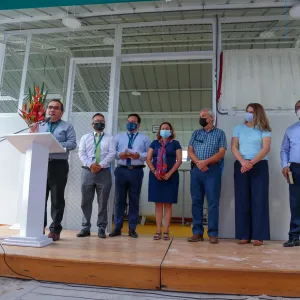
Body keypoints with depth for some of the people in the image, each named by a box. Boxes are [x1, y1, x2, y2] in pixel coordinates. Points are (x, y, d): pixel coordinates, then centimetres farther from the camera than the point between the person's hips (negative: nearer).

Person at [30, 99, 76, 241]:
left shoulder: (67, 127, 8)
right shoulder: (39, 126, 19)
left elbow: (72, 144, -6)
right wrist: (33, 134, -3)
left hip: (58, 165, -3)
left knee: (57, 199, 2)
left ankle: (55, 229, 9)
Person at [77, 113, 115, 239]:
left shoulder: (109, 138, 12)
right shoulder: (85, 137, 15)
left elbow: (112, 154, -2)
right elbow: (81, 153, 3)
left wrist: (100, 165, -14)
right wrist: (91, 165, -13)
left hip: (104, 172, -1)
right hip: (87, 171, 1)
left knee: (103, 202, 2)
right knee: (86, 201, 3)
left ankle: (101, 228, 9)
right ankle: (86, 227, 12)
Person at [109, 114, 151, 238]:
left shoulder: (144, 138, 10)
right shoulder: (119, 136, 16)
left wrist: (139, 155, -15)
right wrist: (119, 154, -11)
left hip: (136, 171, -1)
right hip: (121, 170, 1)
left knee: (134, 200, 4)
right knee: (119, 199, 5)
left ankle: (132, 229, 14)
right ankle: (117, 228, 14)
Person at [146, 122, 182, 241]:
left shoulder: (175, 143, 7)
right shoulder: (154, 143, 13)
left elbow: (179, 160, -1)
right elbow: (148, 159, 7)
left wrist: (169, 173, -12)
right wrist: (154, 172, -8)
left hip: (170, 177, -2)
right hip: (156, 176, 2)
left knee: (168, 204, 1)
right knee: (158, 203, 3)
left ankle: (166, 231, 5)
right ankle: (158, 231, 7)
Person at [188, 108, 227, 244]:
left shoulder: (219, 133, 7)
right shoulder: (195, 134, 16)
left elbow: (221, 153, -4)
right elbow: (190, 151, 7)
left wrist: (206, 162, -15)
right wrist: (198, 162, -11)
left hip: (212, 170, -3)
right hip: (196, 170, 4)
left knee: (213, 202, -3)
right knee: (196, 202, 3)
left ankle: (213, 234, 2)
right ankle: (197, 232, 10)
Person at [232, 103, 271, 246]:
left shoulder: (264, 130, 5)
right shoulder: (238, 128, 12)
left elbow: (266, 148, -6)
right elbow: (234, 148, 3)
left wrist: (252, 162, -19)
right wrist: (243, 161, -14)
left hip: (259, 166, -2)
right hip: (241, 166, 2)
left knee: (259, 200, -4)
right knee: (242, 200, 1)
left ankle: (258, 236, 1)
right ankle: (244, 235, 6)